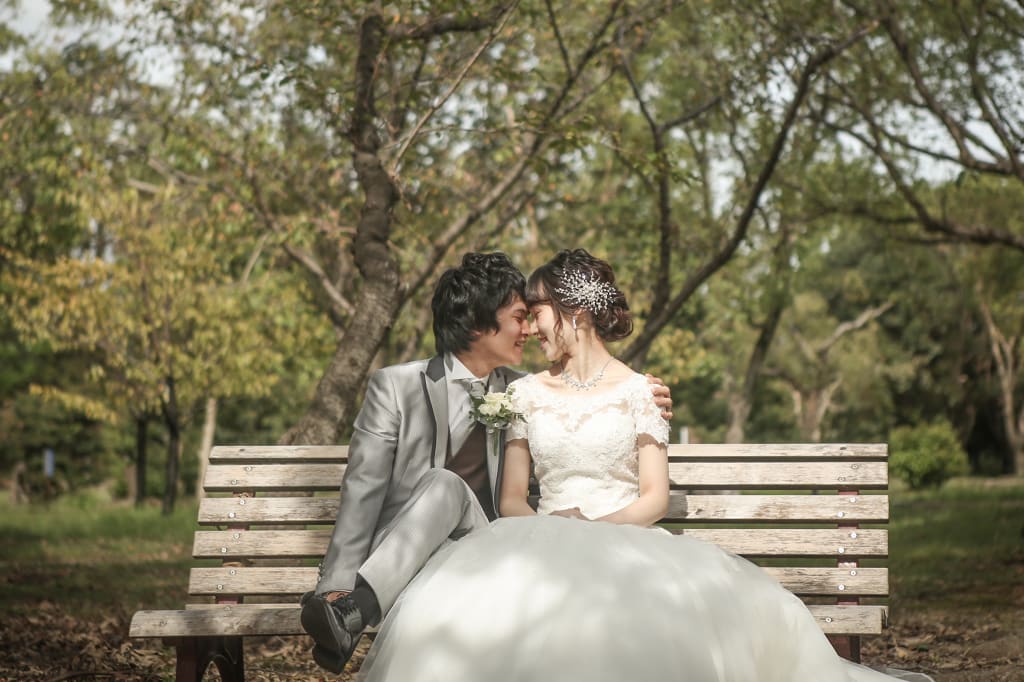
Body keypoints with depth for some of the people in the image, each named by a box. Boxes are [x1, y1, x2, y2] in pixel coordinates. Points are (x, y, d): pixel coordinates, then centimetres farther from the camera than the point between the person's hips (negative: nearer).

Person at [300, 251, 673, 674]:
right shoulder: (396, 386, 1)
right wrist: (334, 587, -14)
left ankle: (353, 611, -44)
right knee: (444, 482, -33)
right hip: (400, 560, -3)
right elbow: (361, 494, -3)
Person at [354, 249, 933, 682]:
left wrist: (598, 528, -15)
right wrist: (544, 527, -10)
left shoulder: (637, 392, 7)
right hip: (545, 544, 2)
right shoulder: (527, 393, 16)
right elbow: (512, 498, 12)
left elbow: (655, 497, 2)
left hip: (629, 540, -2)